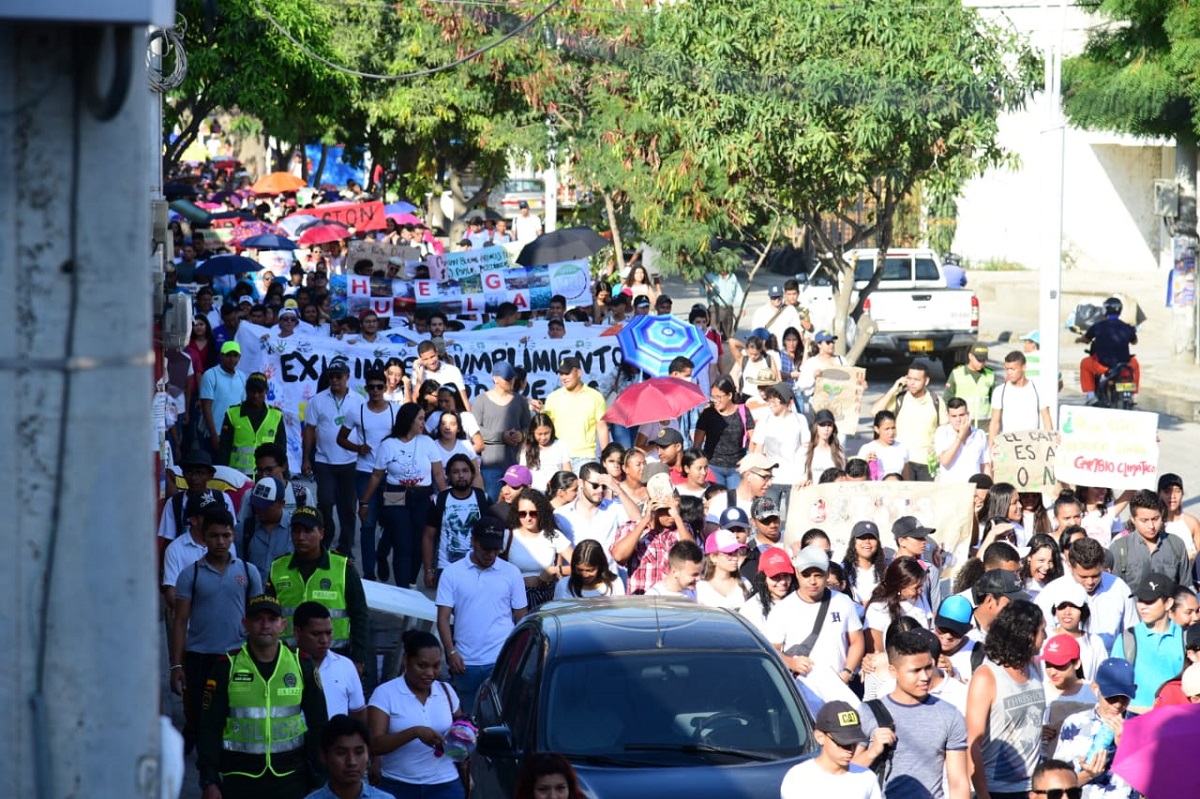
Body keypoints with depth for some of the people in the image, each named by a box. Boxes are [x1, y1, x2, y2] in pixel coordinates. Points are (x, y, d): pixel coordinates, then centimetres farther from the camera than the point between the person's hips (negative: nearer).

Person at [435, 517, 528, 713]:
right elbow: (443, 617, 1)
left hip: (502, 661, -1)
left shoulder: (511, 573, 5)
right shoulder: (452, 573, 3)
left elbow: (521, 618, 8)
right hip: (465, 662, 1)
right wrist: (451, 652, -10)